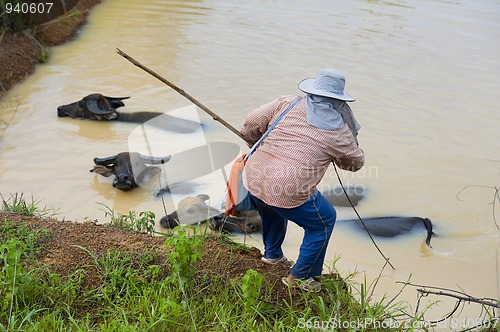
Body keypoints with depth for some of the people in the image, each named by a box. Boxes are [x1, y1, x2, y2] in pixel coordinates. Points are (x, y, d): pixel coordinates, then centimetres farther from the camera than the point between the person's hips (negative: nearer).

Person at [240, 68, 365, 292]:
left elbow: (253, 122, 6)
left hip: (254, 181, 5)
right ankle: (299, 277, 28)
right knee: (324, 221, 21)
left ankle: (272, 254, 57)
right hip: (289, 194, -5)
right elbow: (356, 162, 16)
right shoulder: (338, 130, 1)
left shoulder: (287, 104, 6)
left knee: (271, 209, 38)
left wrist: (256, 145, 27)